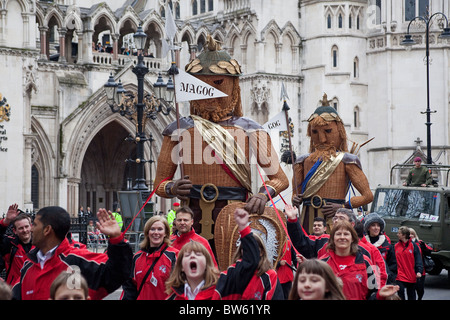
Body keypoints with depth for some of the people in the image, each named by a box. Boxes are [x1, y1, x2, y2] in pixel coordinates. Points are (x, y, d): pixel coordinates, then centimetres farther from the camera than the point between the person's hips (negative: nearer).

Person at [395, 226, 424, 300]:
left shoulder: (413, 246, -2)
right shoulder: (396, 246, 5)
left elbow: (418, 260, -5)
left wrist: (419, 271, -16)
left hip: (411, 276, -1)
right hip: (400, 276, 1)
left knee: (411, 296, 9)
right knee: (400, 294, -4)